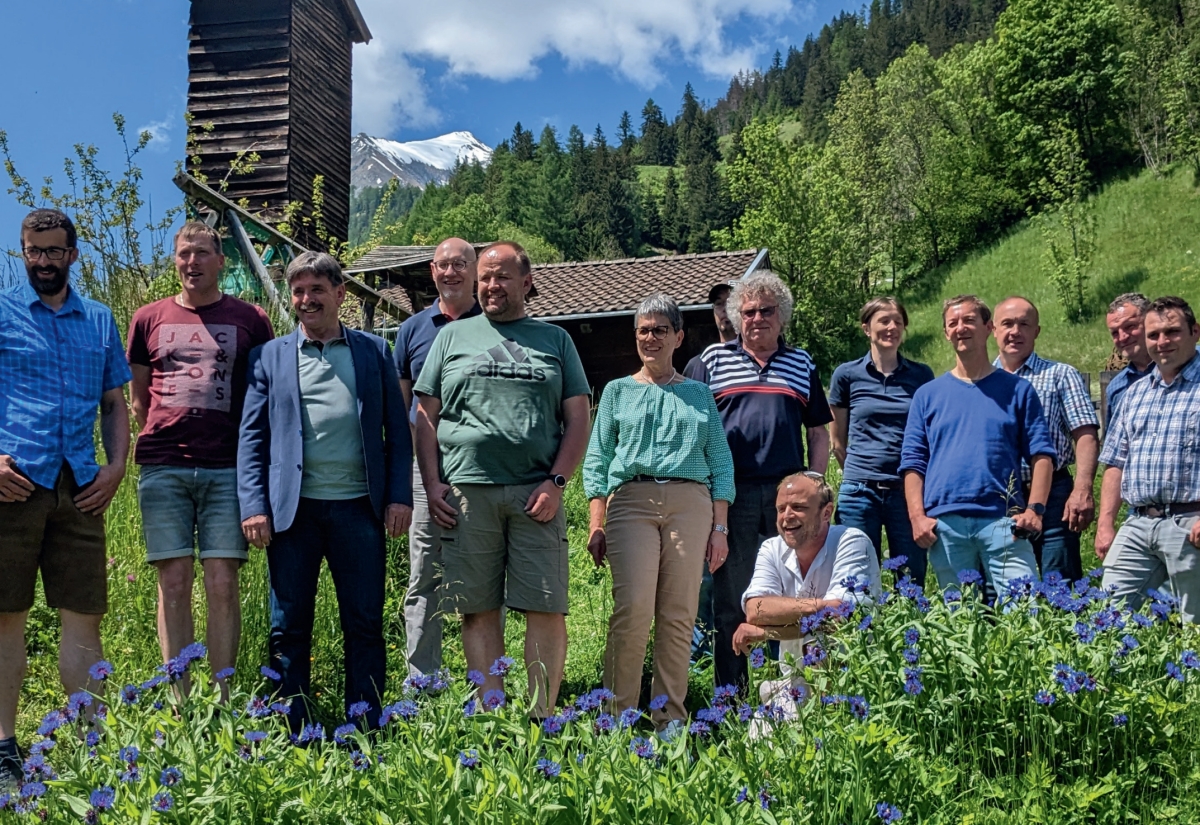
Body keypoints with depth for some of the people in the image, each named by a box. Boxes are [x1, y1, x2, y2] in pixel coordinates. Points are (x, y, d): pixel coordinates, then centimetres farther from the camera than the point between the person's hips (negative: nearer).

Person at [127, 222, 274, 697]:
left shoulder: (250, 320, 9)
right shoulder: (149, 319, 13)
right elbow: (137, 398, 19)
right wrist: (162, 441, 9)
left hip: (228, 469, -1)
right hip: (163, 469, 1)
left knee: (222, 583, -3)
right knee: (174, 583, 1)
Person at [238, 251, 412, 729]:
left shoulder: (374, 351, 12)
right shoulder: (270, 356, 11)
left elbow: (397, 429, 9)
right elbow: (252, 436, 7)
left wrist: (400, 495, -1)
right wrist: (253, 506, -4)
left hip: (359, 506, 0)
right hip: (294, 507, 0)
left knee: (365, 625, 3)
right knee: (289, 629, 5)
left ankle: (365, 732, 12)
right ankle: (291, 734, 14)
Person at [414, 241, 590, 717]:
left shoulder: (554, 340, 14)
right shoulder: (453, 337, 15)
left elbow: (578, 419, 8)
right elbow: (426, 416, 12)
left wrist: (556, 482, -4)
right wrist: (432, 484, 0)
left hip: (535, 493, 0)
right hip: (465, 491, 1)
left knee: (547, 610, -4)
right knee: (479, 610, 2)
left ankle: (543, 718, 4)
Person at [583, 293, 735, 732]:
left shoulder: (698, 394, 18)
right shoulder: (618, 391, 17)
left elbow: (720, 461, 14)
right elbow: (597, 458, 12)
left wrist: (720, 528, 6)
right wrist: (596, 525, 1)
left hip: (690, 502, 1)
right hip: (632, 501, -1)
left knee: (679, 616, -3)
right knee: (633, 609, -15)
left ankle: (671, 718, 5)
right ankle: (618, 713, -4)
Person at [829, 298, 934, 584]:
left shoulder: (921, 375, 7)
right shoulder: (847, 375, 4)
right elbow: (838, 441, 11)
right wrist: (861, 474, 11)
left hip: (908, 491, 1)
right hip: (860, 493, -1)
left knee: (912, 580, 4)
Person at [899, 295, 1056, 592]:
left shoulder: (1018, 390, 11)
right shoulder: (928, 395, 14)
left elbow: (1041, 454, 5)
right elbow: (913, 462, 9)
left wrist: (1035, 509, -9)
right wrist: (918, 517, -4)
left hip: (1003, 521, -1)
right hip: (943, 524, 1)